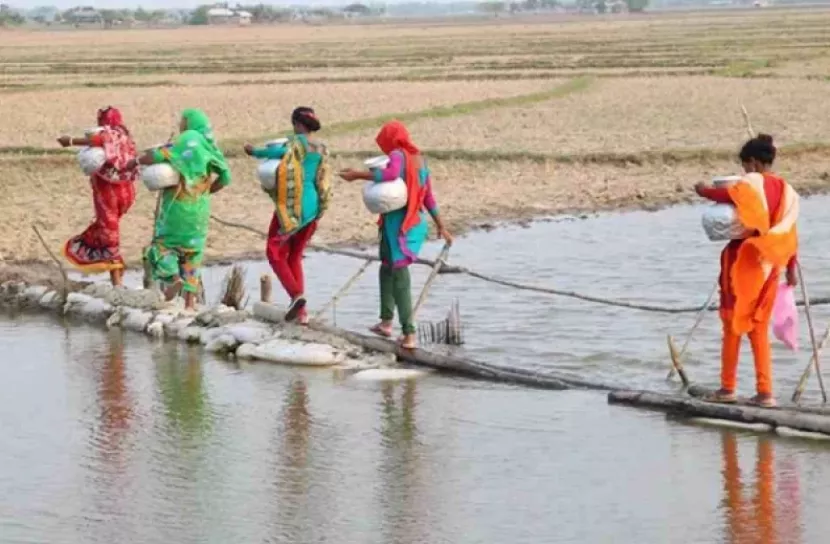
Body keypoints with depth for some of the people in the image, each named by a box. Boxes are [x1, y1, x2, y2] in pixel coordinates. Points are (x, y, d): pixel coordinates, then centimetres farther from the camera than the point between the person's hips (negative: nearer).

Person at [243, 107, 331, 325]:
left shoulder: (297, 142, -10)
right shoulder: (322, 148, 11)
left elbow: (278, 151, -28)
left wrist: (255, 151, -13)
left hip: (292, 206, -7)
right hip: (313, 207, 7)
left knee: (275, 252, 2)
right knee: (295, 257, 15)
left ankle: (296, 295, -17)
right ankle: (301, 311, 8)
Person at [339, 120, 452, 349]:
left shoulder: (398, 155, -11)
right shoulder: (420, 159, 13)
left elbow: (391, 174, -35)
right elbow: (429, 197, 17)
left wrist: (358, 174, -29)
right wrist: (441, 227, 22)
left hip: (397, 222, -8)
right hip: (417, 223, 8)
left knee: (400, 278, -5)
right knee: (387, 269, 23)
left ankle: (409, 334, -8)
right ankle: (386, 321, 20)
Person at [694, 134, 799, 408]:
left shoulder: (751, 185, -11)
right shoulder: (786, 190, 6)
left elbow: (716, 193, -24)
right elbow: (790, 234, 8)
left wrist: (703, 188, -2)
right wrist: (791, 269, 16)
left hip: (744, 262, -6)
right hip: (769, 266, 6)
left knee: (733, 325, 6)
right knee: (759, 329, 10)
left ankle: (728, 387, 10)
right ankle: (765, 392, 5)